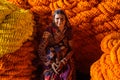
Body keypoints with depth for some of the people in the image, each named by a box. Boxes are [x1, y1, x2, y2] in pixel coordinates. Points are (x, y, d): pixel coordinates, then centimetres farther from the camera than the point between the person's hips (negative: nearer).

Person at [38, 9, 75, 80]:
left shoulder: (68, 31, 0)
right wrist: (51, 63, -12)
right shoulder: (49, 31, -8)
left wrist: (63, 62, -11)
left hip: (66, 62, 2)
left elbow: (71, 49, 3)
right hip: (51, 62, -2)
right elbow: (41, 49, -6)